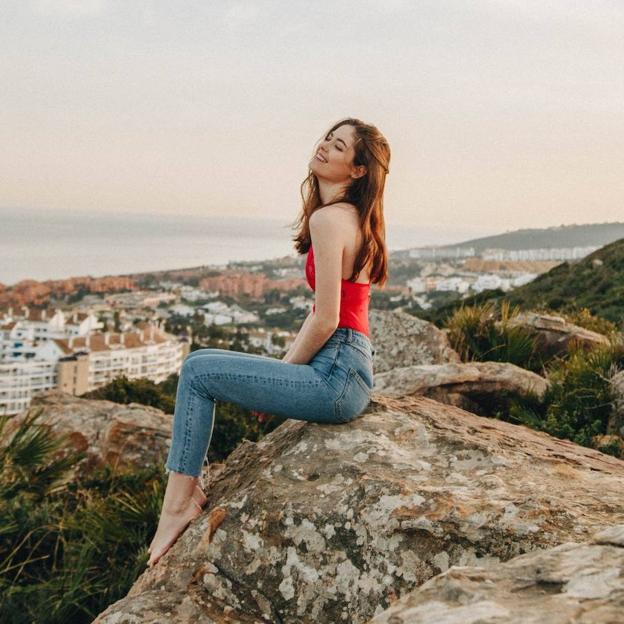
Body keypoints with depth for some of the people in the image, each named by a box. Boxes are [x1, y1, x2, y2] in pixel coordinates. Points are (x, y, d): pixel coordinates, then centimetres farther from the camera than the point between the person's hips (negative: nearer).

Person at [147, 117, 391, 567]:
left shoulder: (329, 218, -16)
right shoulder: (354, 219, 15)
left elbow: (325, 321, -20)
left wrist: (287, 371, -4)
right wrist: (285, 365, 13)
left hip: (336, 377, -10)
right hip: (349, 371, 10)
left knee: (198, 371, -4)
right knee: (204, 365, 17)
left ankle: (178, 505, 4)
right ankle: (188, 493, 20)